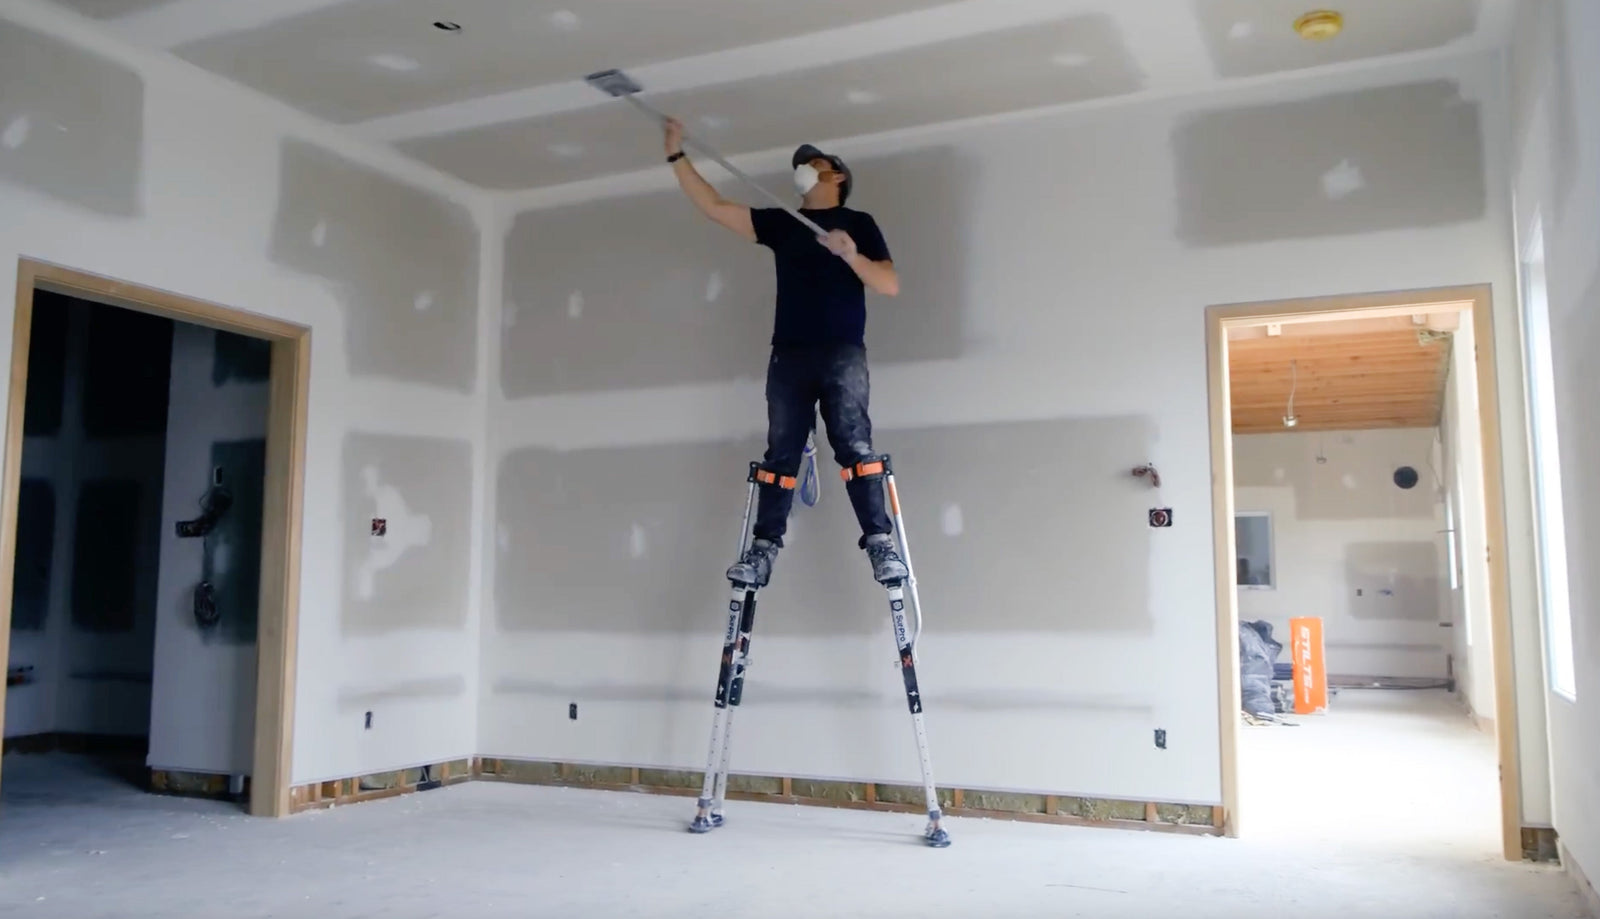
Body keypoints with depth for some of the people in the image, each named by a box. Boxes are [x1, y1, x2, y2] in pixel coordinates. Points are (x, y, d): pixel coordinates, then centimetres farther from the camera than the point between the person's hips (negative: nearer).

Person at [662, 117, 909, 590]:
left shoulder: (859, 223, 11)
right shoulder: (780, 224, 20)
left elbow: (890, 286, 1)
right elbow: (714, 207, 15)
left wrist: (851, 255, -16)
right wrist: (677, 156, 9)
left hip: (842, 354, -3)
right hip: (788, 356, 3)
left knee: (854, 447, -12)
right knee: (780, 453, 0)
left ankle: (881, 543, -12)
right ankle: (764, 548, 0)